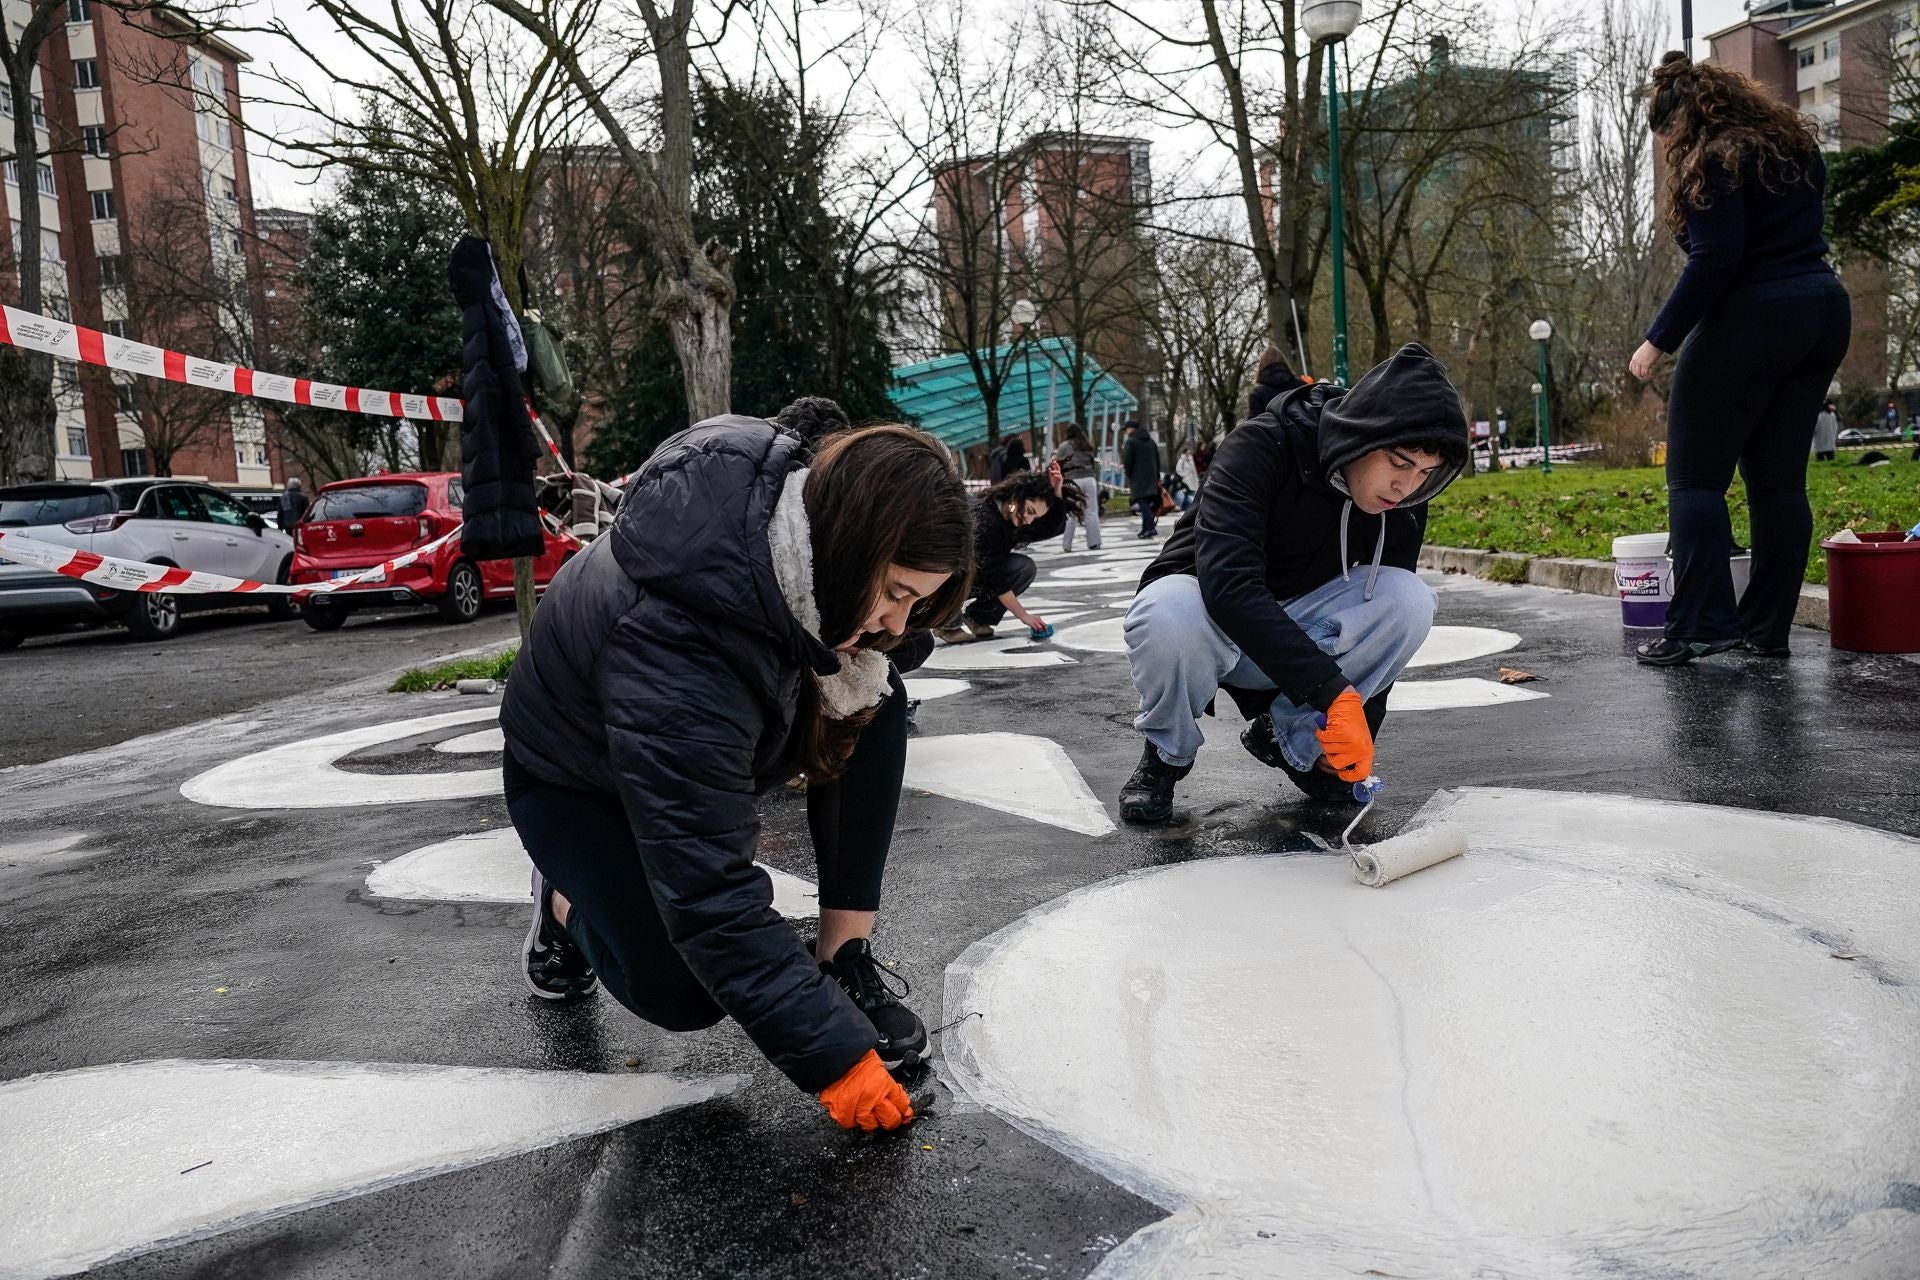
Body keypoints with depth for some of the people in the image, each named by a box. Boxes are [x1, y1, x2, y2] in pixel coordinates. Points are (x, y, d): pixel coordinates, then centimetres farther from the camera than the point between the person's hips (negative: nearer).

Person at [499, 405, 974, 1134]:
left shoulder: (809, 503, -25)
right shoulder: (674, 646, -45)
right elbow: (714, 898, -41)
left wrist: (861, 656, -31)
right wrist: (832, 1055, -37)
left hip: (708, 745, 6)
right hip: (576, 780, -6)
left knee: (874, 706, -19)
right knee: (683, 992, -20)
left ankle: (843, 959, -9)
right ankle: (569, 898, 12)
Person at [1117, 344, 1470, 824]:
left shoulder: (1402, 506, -10)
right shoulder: (1261, 447, -27)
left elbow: (1383, 616, -2)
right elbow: (1228, 583, -39)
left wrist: (1359, 731, -7)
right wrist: (1332, 691, -43)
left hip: (1298, 631, 4)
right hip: (1208, 614, -4)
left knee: (1411, 600, -22)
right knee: (1168, 615, -40)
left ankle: (1289, 737, -1)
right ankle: (1166, 756, -7)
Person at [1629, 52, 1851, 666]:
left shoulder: (1713, 161, -9)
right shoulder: (1797, 144, 18)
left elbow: (1714, 260, -18)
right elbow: (1801, 228, 22)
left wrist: (1659, 340, -14)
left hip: (1750, 320, -9)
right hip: (1824, 312, 9)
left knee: (1695, 477, -3)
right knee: (1780, 480, 9)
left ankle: (1700, 624, -9)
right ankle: (1768, 628, 10)